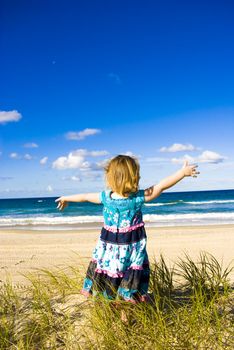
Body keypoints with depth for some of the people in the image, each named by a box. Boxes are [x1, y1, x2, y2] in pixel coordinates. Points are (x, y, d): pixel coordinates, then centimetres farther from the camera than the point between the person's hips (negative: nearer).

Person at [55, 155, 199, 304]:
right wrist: (183, 172, -10)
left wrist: (66, 198, 23)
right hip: (132, 246, -3)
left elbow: (85, 196, 6)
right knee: (134, 269, 11)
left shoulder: (105, 197, -9)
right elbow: (161, 186, -16)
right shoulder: (138, 198, -17)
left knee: (103, 264, 16)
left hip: (108, 244, 3)